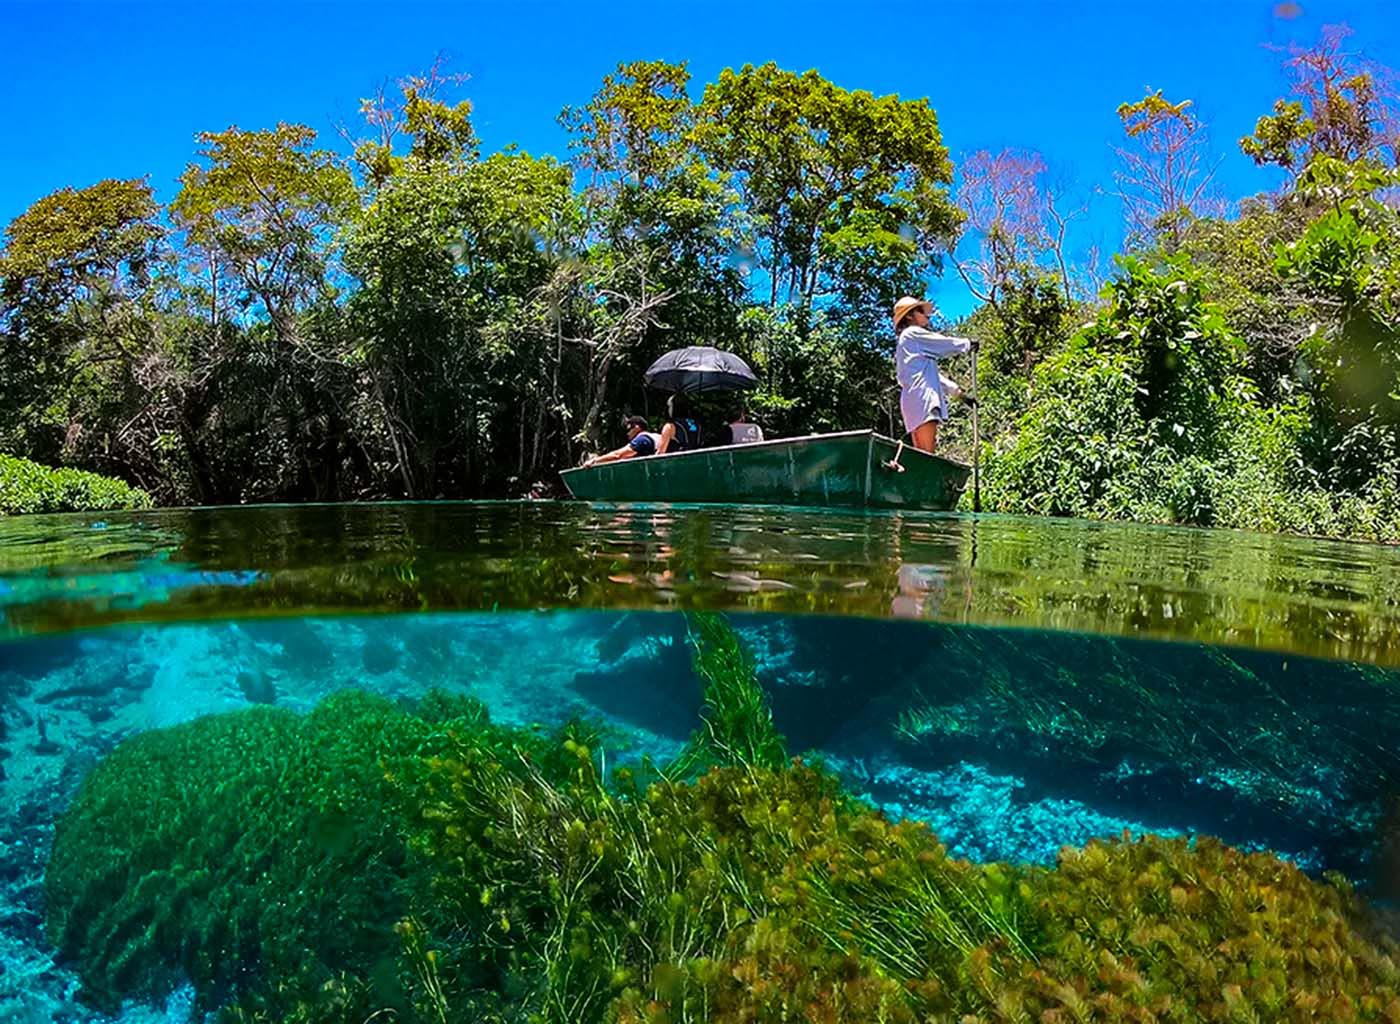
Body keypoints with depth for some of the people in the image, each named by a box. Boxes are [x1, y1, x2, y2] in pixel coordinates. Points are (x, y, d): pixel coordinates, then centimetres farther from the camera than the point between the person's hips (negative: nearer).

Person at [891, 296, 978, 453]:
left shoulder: (907, 340, 30)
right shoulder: (913, 334, 2)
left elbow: (931, 374, 32)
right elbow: (946, 344, 3)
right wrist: (968, 344, 22)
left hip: (917, 399, 10)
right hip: (922, 398, -10)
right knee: (927, 453, -18)